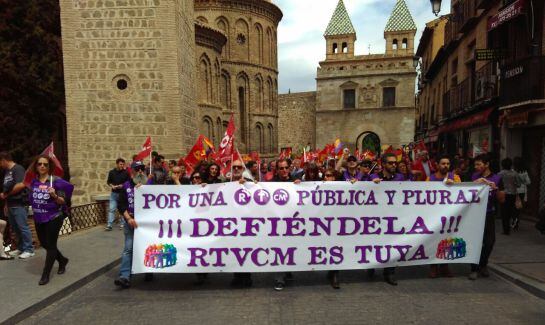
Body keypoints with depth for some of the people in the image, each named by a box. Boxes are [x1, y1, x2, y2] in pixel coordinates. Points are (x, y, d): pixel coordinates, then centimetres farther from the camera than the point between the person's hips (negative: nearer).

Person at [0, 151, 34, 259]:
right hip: (10, 205, 9)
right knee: (16, 228, 13)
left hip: (18, 204, -9)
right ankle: (21, 248, 23)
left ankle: (29, 249, 2)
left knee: (23, 227, -4)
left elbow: (21, 185, -21)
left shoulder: (17, 168, -10)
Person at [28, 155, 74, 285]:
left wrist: (54, 196, -29)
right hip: (38, 219, 6)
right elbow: (32, 199, 17)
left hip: (53, 218, -6)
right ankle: (62, 260, 40)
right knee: (44, 244, 17)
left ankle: (45, 274, 14)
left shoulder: (55, 180, -13)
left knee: (51, 245, 1)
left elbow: (63, 201, -14)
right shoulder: (33, 181, 2)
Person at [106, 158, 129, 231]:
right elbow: (108, 182, 11)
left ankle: (122, 224, 15)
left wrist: (122, 185, -15)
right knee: (112, 209, -2)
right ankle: (109, 225, -1)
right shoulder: (111, 172, 4)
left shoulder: (126, 173, -1)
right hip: (114, 193, 1)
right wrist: (112, 186, -8)